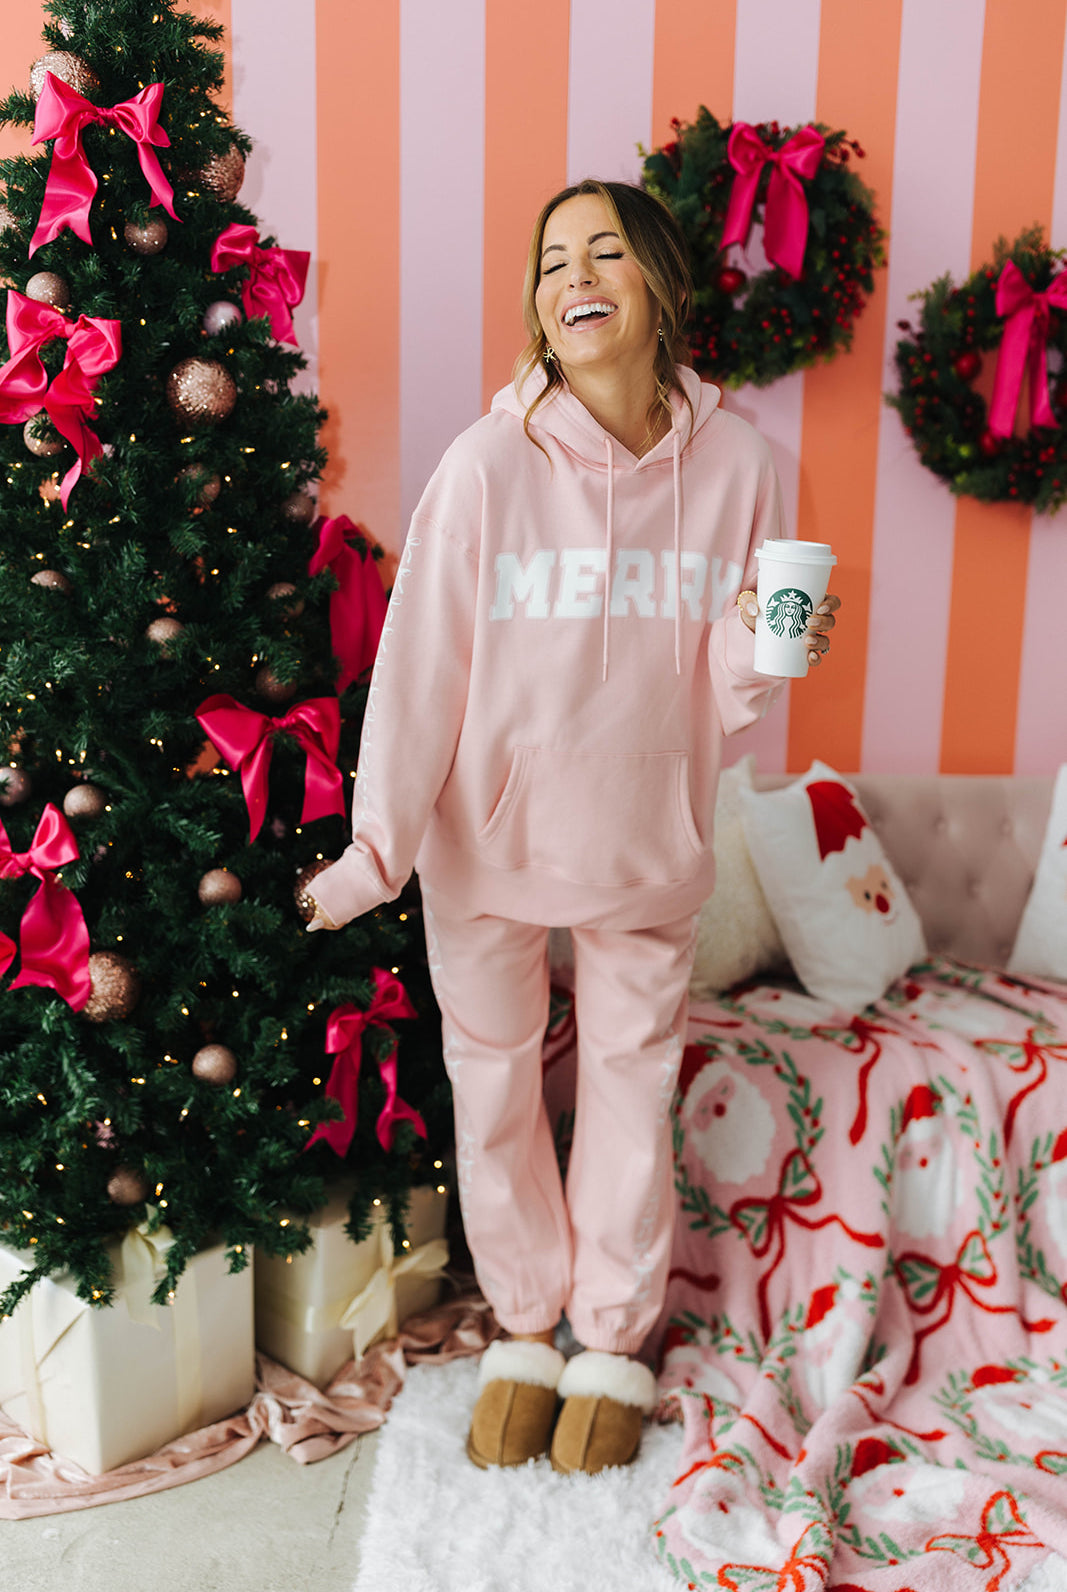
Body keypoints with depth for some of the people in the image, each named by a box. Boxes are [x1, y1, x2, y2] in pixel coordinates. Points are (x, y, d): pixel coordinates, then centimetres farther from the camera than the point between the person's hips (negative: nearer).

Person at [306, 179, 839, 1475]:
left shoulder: (732, 463, -8)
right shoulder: (489, 464, -14)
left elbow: (725, 704, -3)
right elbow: (421, 661, -12)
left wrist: (758, 653, -24)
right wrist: (377, 848, -11)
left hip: (646, 847, 1)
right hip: (488, 841, -1)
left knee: (632, 1088, 15)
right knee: (493, 1092, 14)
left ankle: (614, 1339, 40)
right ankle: (525, 1326, 40)